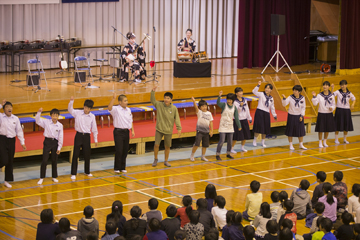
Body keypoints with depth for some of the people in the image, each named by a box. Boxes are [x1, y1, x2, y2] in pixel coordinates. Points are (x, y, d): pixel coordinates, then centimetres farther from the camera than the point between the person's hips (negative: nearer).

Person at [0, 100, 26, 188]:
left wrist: (22, 143, 7)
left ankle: (7, 180, 21)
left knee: (10, 162, 9)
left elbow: (19, 131, 10)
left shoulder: (15, 118, 6)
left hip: (11, 141, 4)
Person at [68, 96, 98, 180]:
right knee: (76, 155, -3)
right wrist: (71, 101, -21)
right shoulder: (78, 113, -1)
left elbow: (94, 128, 7)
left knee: (87, 155, 10)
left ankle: (87, 172, 28)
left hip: (87, 136, 1)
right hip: (79, 135, -1)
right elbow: (70, 110, -5)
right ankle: (73, 173, 3)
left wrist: (95, 140, 10)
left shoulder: (92, 116, 1)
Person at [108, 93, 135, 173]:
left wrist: (132, 130, 10)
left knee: (125, 150, 8)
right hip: (118, 131, -6)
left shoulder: (128, 110, 11)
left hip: (126, 131, 6)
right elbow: (109, 108, -31)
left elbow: (131, 121, 18)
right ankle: (117, 168, 3)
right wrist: (113, 98, -39)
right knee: (119, 150, -7)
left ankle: (122, 167, 19)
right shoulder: (116, 109, -9)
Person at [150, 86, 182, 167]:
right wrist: (153, 91, -26)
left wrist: (179, 128, -11)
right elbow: (152, 100, -13)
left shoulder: (174, 108, -5)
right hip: (159, 130, 0)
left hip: (168, 131, 0)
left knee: (167, 146, 8)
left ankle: (166, 161, 25)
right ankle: (155, 159, 18)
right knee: (156, 145, -4)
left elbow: (177, 119, -4)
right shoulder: (159, 105, -4)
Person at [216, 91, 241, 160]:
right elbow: (218, 103, -29)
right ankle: (217, 155, 0)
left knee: (230, 141, 10)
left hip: (230, 127, 4)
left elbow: (236, 118, 6)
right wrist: (219, 96, -46)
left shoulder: (234, 108, 2)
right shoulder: (224, 105, -8)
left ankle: (228, 154, 27)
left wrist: (239, 126, 8)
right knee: (222, 141, -9)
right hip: (223, 126, -4)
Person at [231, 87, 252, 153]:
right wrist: (240, 106, -33)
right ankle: (232, 148, 7)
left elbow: (247, 109, 14)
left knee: (245, 135, 11)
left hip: (244, 120, 6)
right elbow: (236, 111, -19)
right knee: (236, 136, -6)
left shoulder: (244, 100, 6)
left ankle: (242, 147, 28)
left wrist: (249, 118, 18)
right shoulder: (235, 102, -14)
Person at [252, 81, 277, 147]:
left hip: (266, 113, 5)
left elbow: (272, 107, 22)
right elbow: (254, 91, -20)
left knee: (265, 129, 8)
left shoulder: (271, 98, 11)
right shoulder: (261, 94, -3)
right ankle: (254, 141, 7)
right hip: (259, 112, -5)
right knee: (258, 127, -10)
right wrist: (258, 85, -31)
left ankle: (263, 142, 23)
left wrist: (274, 115, 26)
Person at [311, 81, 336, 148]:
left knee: (327, 129, 10)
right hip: (321, 114, -2)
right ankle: (320, 143, 14)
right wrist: (314, 97, -24)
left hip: (329, 114, 2)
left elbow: (333, 104, 7)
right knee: (321, 129, 1)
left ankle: (325, 142, 26)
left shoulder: (332, 96, -1)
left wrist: (332, 108, -14)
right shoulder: (319, 95, -6)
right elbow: (315, 103, -12)